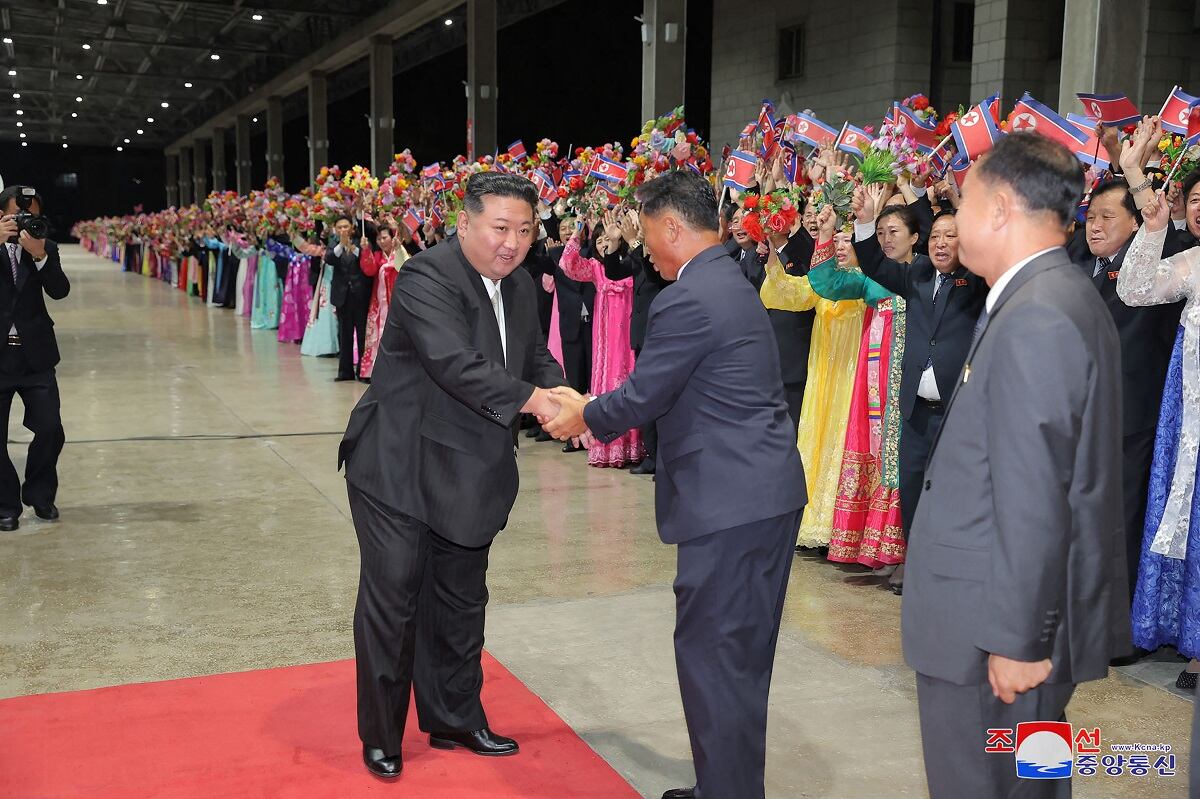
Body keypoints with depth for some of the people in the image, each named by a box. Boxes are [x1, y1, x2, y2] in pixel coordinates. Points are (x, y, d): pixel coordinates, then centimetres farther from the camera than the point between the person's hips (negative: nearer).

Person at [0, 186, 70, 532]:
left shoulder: (45, 248, 6)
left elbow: (60, 291, -8)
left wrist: (40, 255, -23)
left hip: (35, 354, 1)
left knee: (50, 429, 0)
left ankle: (39, 494, 21)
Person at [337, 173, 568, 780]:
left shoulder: (519, 285, 7)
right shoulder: (427, 277, -20)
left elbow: (535, 355, 11)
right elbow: (455, 363, -32)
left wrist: (559, 391, -11)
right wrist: (532, 399, -36)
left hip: (468, 476, 8)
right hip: (399, 469, -7)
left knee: (461, 602, 17)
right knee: (393, 600, 1)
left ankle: (455, 720, 34)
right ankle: (381, 737, 19)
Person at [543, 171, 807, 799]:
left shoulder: (686, 301, -17)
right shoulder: (733, 283, 15)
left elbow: (642, 397, -12)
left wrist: (584, 418, 8)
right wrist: (595, 408, 20)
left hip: (729, 504, -10)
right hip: (772, 492, 10)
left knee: (710, 652, 1)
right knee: (743, 653, 18)